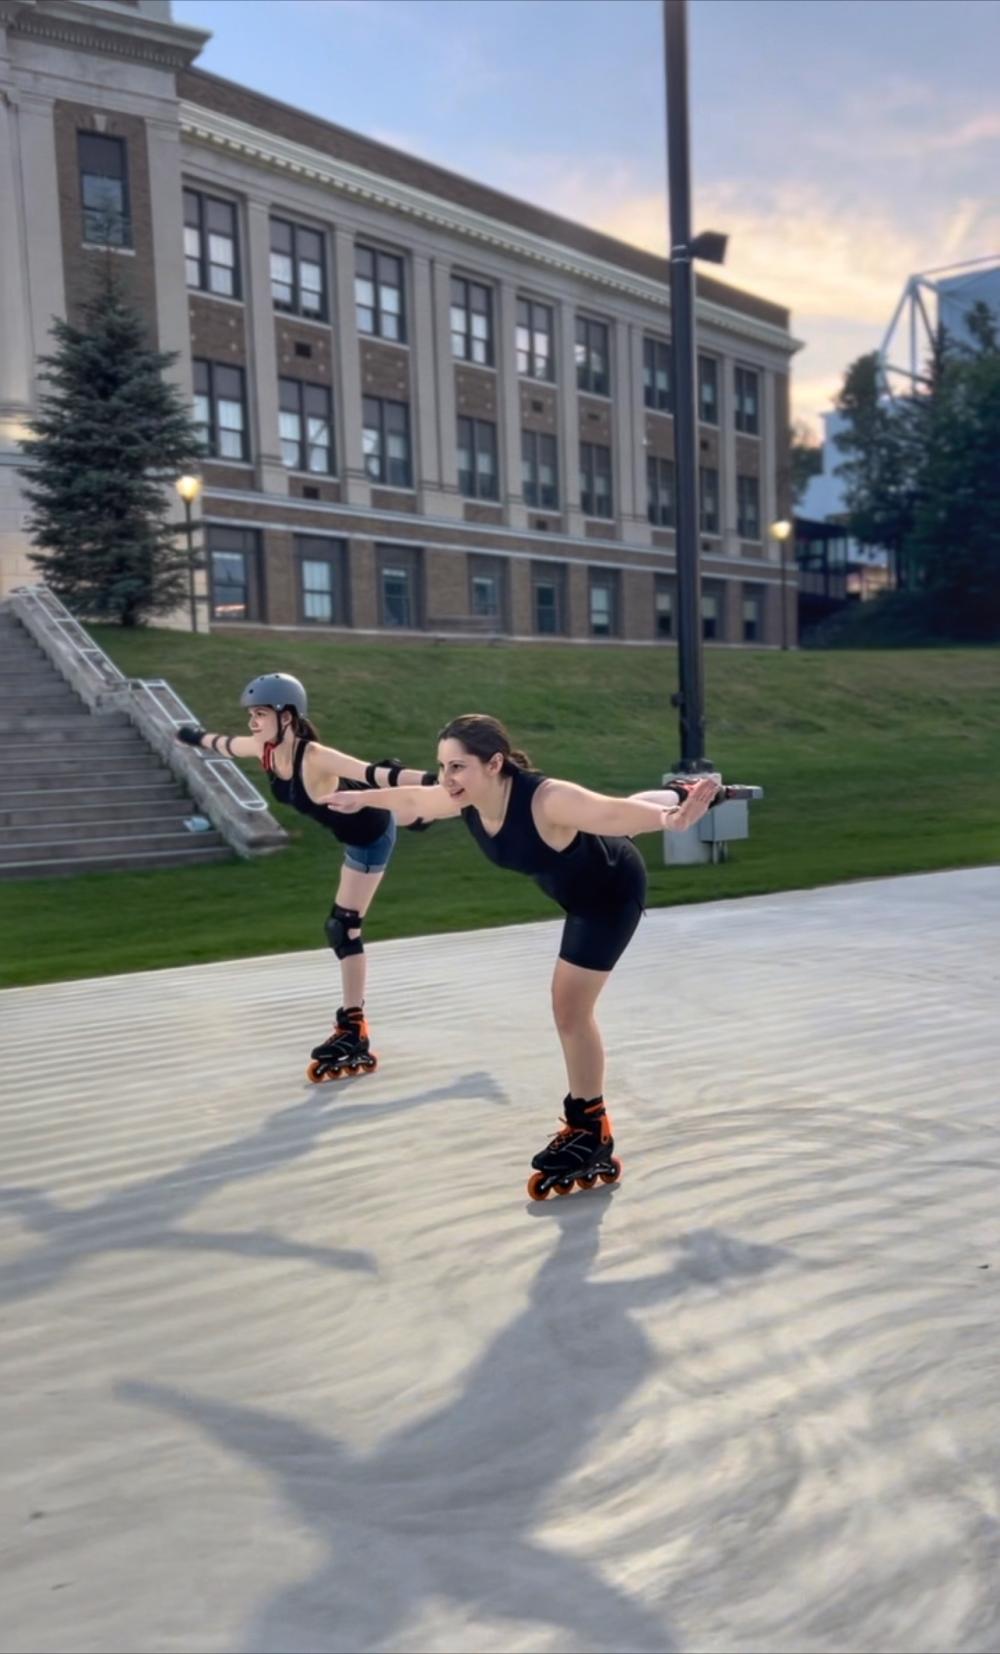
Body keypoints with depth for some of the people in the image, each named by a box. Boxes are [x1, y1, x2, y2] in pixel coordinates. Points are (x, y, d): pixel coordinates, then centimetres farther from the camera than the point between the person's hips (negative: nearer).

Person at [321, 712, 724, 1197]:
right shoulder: (463, 798, -24)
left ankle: (590, 1131, 8)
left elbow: (616, 812, -61)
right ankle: (678, 794, 71)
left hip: (612, 890, -7)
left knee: (569, 1007, -8)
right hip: (578, 887, 8)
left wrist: (672, 821, -80)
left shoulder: (547, 800, -46)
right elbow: (410, 797, -3)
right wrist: (359, 799, 13)